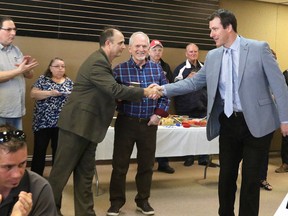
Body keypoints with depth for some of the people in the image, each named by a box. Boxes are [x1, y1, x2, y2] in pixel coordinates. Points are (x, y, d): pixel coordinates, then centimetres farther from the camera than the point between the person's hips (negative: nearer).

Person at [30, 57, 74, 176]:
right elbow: (33, 94, -6)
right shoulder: (43, 79, 3)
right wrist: (50, 93, -19)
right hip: (43, 122, -2)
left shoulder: (69, 82, 11)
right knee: (39, 151, 0)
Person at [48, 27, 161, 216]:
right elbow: (115, 90, -26)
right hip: (77, 124, -10)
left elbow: (110, 91, 13)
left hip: (87, 126, 10)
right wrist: (144, 92, -19)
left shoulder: (102, 62, 14)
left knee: (85, 173, 12)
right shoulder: (97, 62, -18)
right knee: (62, 170, 4)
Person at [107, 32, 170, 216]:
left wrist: (159, 114, -1)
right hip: (126, 122, -2)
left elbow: (166, 93, 8)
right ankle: (117, 201, 19)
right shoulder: (119, 69, -4)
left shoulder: (157, 68, 5)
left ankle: (143, 200, 26)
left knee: (147, 164, 11)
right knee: (120, 164, 4)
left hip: (149, 124, 3)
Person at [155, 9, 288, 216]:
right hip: (228, 122, 4)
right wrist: (164, 89, -1)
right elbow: (193, 82, 9)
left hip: (257, 122, -4)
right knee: (226, 174, 12)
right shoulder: (213, 56, 6)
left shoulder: (259, 48, -8)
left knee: (250, 177, 4)